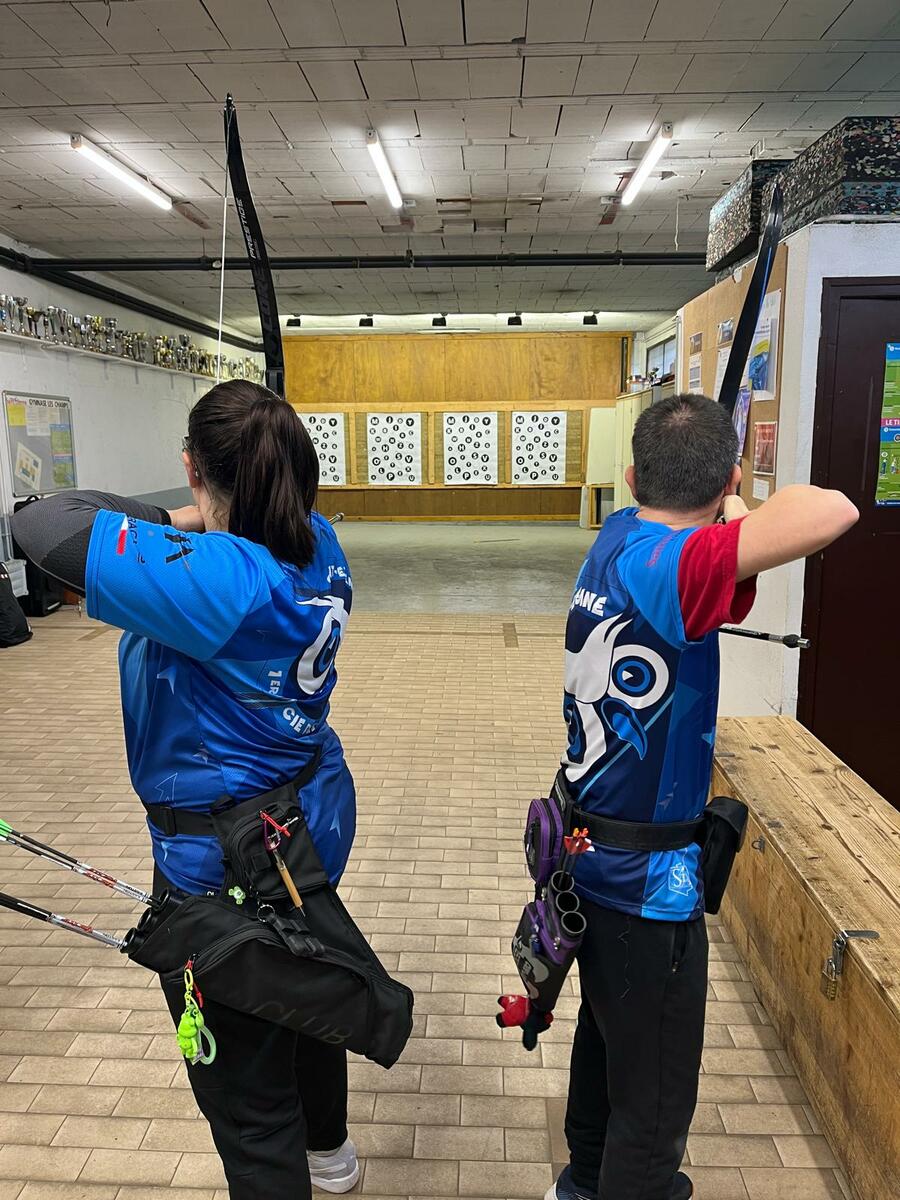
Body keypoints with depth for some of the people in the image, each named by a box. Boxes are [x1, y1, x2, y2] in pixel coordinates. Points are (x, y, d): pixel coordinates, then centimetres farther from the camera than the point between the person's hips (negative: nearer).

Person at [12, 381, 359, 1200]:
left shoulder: (214, 577, -31)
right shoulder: (318, 550, -7)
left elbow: (45, 524, -31)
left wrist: (172, 518, -18)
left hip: (225, 857, -9)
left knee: (246, 1090, 13)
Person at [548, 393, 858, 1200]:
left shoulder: (618, 538, -3)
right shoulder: (668, 562, -28)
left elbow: (724, 596, 12)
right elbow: (834, 513, -38)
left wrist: (725, 529, -1)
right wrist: (738, 512, -21)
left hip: (593, 860, 9)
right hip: (647, 885, -9)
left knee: (606, 1038, 31)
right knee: (655, 1104, 14)